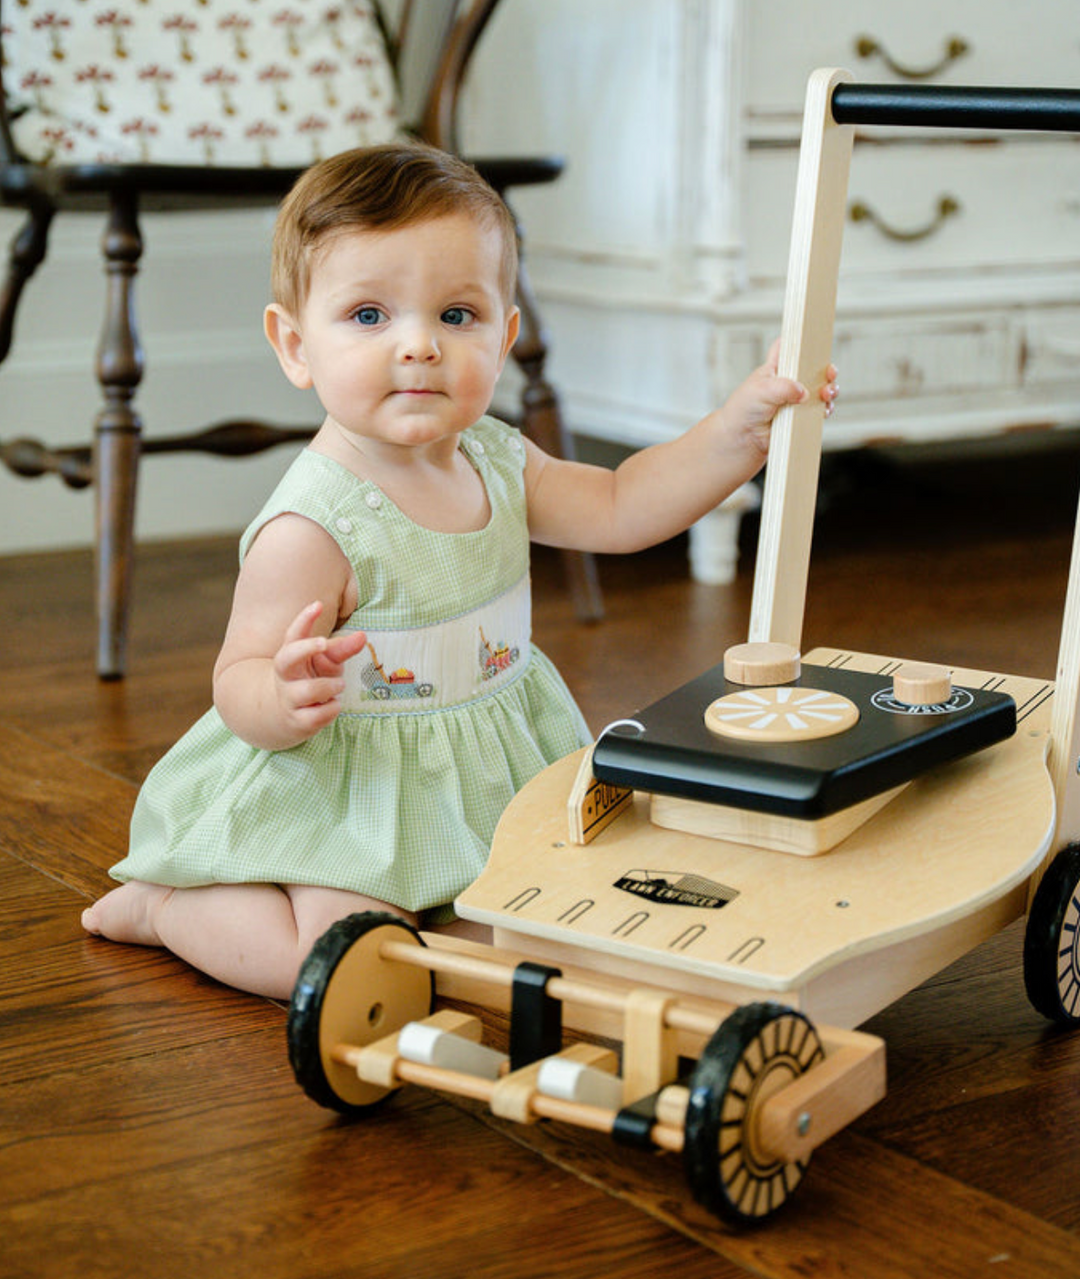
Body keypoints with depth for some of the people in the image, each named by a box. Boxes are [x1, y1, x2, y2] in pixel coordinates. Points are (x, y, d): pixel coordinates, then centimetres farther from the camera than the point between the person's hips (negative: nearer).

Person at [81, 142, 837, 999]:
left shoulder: (493, 460, -1)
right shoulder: (311, 529, -26)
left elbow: (617, 509, 4)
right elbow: (239, 684, -22)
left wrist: (743, 423, -8)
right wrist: (286, 699, -47)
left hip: (494, 768, 8)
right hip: (341, 791, -7)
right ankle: (165, 902, 5)